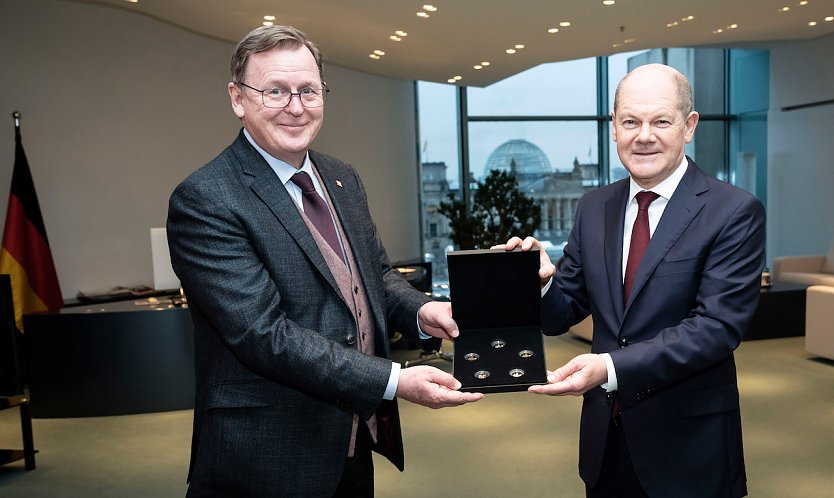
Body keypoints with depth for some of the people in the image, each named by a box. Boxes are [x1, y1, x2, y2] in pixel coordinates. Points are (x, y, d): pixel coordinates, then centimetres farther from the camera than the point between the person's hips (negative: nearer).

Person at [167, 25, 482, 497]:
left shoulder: (343, 179, 6)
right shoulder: (204, 201, -17)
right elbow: (263, 333, -23)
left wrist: (420, 311, -9)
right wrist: (394, 381, -25)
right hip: (268, 457, -6)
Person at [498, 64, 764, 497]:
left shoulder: (735, 212, -11)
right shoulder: (593, 209, 2)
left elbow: (718, 326, -19)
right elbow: (561, 314, 2)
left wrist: (612, 367, -31)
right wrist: (540, 280, -19)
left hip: (687, 444, -4)